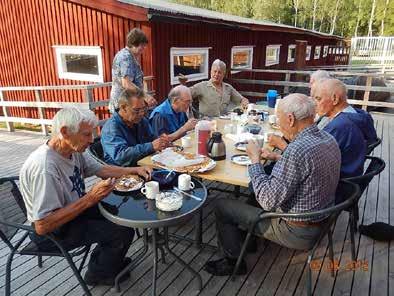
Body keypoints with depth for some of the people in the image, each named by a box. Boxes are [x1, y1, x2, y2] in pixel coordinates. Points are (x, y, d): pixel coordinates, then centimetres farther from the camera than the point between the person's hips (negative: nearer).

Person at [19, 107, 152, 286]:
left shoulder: (73, 150, -8)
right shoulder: (45, 168, -34)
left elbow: (100, 169, 7)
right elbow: (42, 226, -33)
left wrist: (134, 170, -5)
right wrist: (90, 199, -33)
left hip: (75, 210, 8)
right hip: (52, 232, -8)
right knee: (124, 231, -12)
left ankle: (105, 260, 29)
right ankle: (98, 275, 16)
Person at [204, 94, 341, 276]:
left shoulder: (298, 150, -32)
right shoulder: (329, 139, -2)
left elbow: (268, 201, -28)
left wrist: (255, 159, -18)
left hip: (297, 232, -9)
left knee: (222, 207, 2)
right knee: (254, 191, 27)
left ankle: (233, 261, 20)